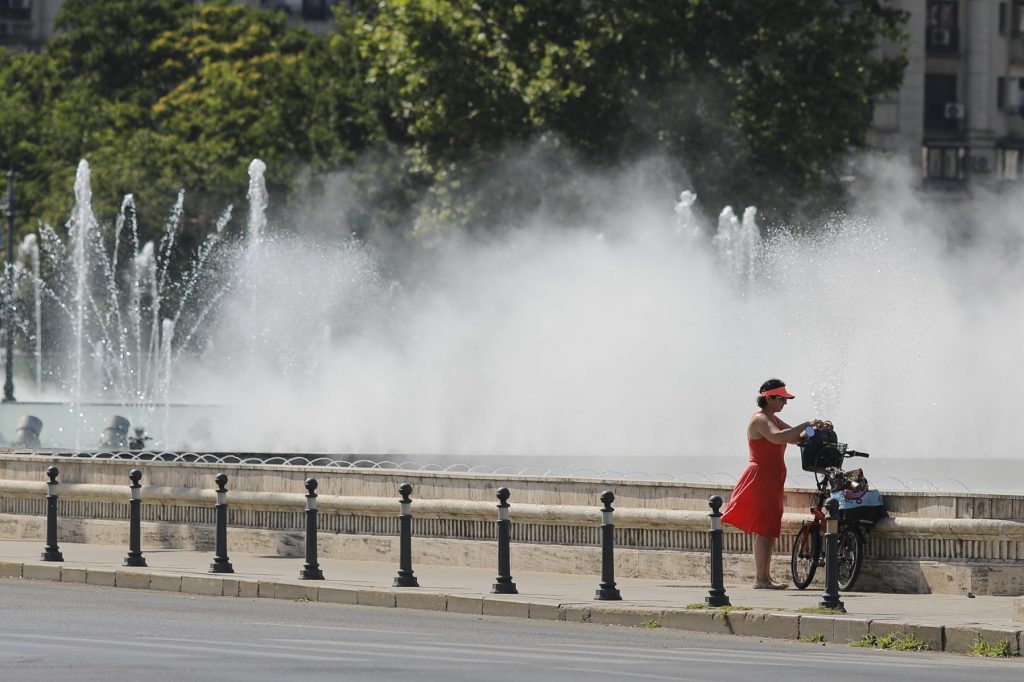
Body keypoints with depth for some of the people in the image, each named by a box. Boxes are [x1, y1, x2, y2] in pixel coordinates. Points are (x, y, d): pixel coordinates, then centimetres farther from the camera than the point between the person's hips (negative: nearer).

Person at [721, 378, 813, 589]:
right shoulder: (760, 420, -14)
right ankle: (761, 579, -13)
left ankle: (764, 578, 16)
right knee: (764, 530, -12)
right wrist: (805, 426, -27)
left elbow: (794, 437, 19)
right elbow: (777, 437, -32)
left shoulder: (772, 419, 19)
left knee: (768, 530, 12)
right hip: (761, 477, -11)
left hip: (772, 480, 11)